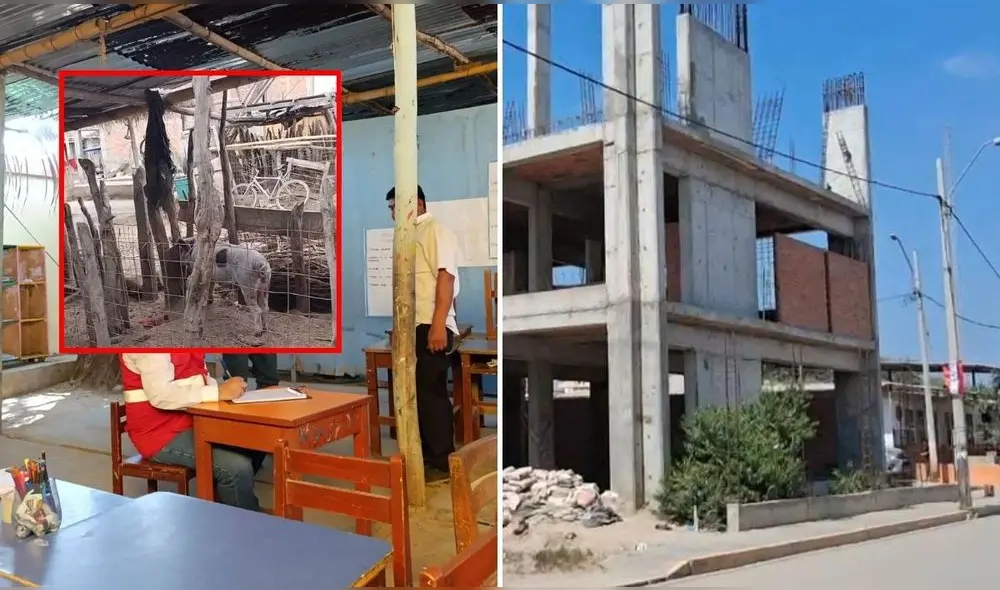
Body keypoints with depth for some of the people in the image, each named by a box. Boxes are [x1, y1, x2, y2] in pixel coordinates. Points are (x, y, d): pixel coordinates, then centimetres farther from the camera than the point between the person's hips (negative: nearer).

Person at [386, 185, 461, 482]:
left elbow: (446, 278, -17)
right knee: (419, 392, 12)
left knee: (431, 393, -6)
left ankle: (443, 463, 3)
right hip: (414, 327, 9)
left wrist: (438, 325, -24)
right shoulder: (411, 235, 17)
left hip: (431, 327, -9)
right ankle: (428, 455, 23)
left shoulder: (436, 232, -8)